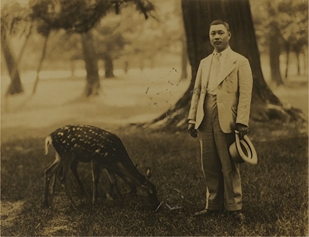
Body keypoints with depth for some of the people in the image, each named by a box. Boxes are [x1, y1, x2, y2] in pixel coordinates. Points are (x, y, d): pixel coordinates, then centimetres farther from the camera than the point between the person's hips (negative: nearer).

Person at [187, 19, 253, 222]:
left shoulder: (240, 62, 1)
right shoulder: (204, 63, 18)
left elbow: (245, 95, -5)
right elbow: (197, 92, 16)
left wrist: (242, 122, -13)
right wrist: (192, 119, 7)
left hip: (227, 121, -5)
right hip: (205, 122, 5)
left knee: (229, 167, -1)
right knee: (210, 167, 7)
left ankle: (234, 207, 7)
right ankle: (214, 205, 15)